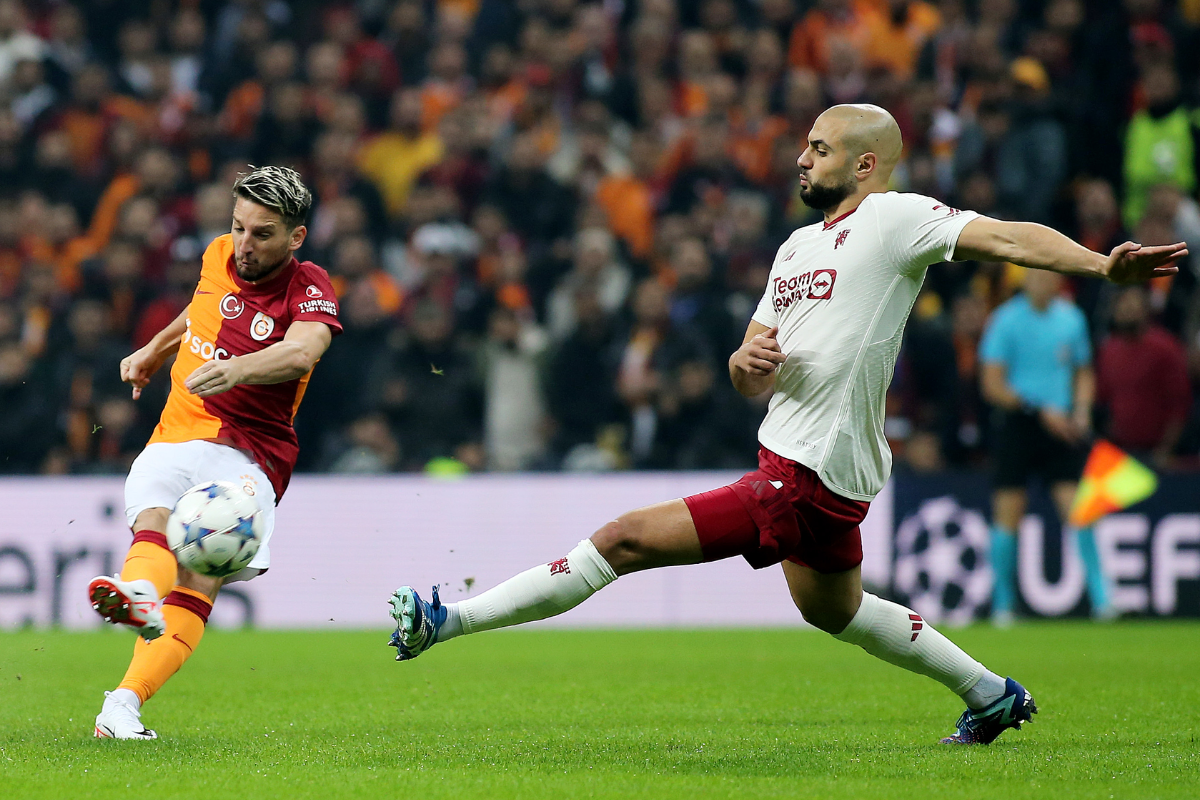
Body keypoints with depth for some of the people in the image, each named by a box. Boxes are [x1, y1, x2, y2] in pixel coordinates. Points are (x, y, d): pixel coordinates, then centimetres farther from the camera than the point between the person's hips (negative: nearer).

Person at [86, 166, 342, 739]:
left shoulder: (308, 289, -6)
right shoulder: (218, 256, 11)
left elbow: (301, 351, -28)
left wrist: (235, 368, -46)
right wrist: (152, 353, 44)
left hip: (250, 452, -4)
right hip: (175, 437, 4)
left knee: (201, 578, -24)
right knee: (153, 521, -31)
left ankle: (124, 705, -35)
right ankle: (138, 599, -64)